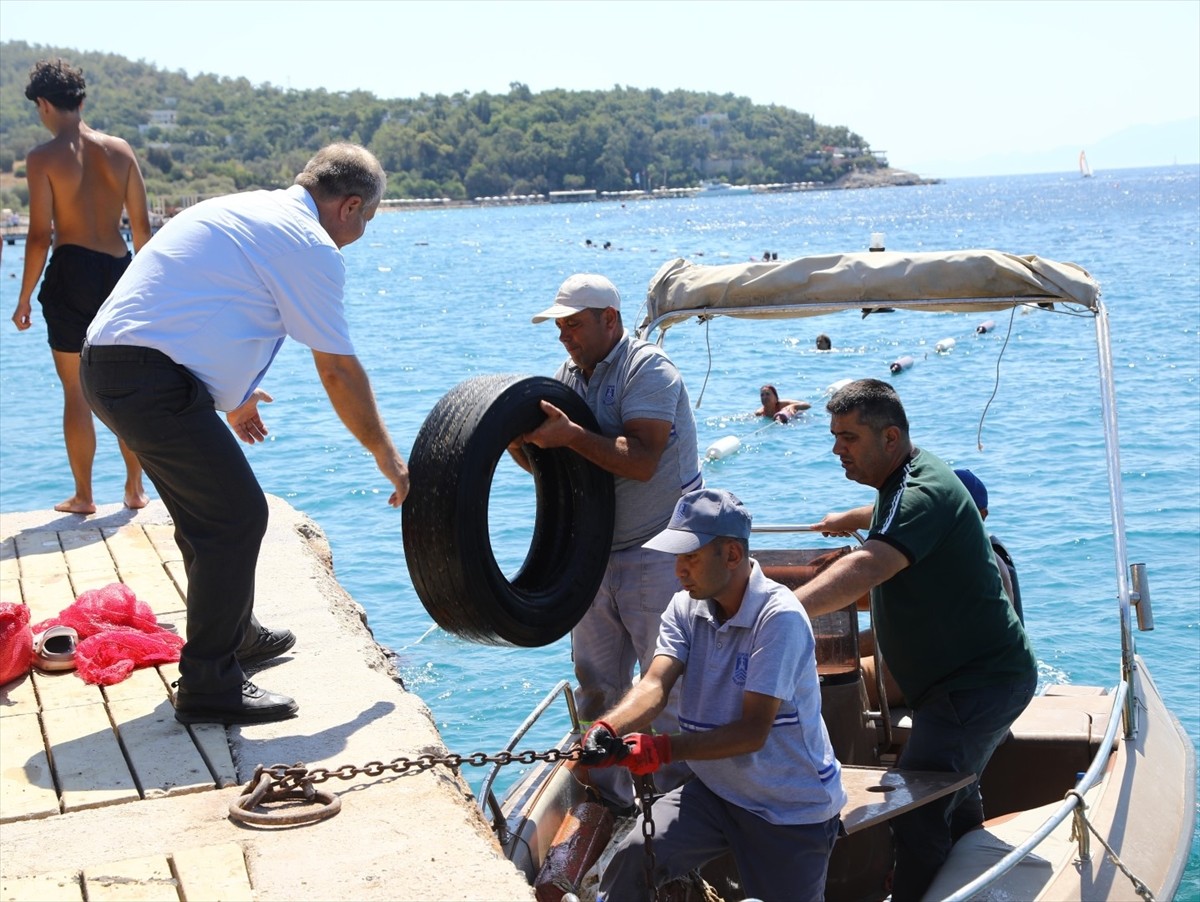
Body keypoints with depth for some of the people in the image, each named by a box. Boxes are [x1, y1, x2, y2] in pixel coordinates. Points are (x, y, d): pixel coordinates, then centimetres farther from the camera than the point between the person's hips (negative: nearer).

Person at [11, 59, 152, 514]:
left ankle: (83, 496, 13)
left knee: (77, 391, 7)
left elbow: (40, 236, -11)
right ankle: (135, 489, 18)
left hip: (73, 272, -4)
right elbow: (142, 225, 6)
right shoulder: (119, 150, 3)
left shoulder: (43, 157, -8)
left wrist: (24, 298, -3)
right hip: (120, 269, 4)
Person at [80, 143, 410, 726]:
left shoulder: (243, 210, 21)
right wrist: (386, 456, 7)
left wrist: (231, 398, 41)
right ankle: (209, 686, 0)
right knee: (237, 517, -6)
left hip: (107, 364, 10)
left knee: (210, 511, 22)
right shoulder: (311, 246, -8)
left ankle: (235, 635, 38)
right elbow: (338, 372, -5)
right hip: (152, 379, -10)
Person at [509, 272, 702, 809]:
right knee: (596, 685, 12)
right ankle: (607, 798, 24)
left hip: (657, 554, -7)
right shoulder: (570, 374, 11)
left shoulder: (648, 370, -13)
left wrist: (570, 435, -28)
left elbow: (642, 460, -25)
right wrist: (518, 443, -8)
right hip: (594, 554, 8)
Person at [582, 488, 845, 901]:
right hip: (716, 790, 4)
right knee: (633, 856, -19)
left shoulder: (780, 618, -22)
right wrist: (608, 728, -37)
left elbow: (754, 731, -26)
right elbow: (655, 684, -16)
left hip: (793, 809, -4)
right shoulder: (685, 608, -2)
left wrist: (663, 749, -36)